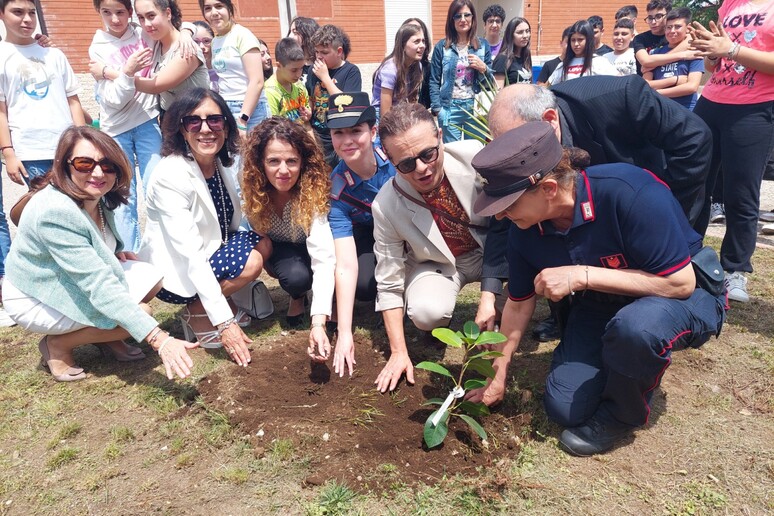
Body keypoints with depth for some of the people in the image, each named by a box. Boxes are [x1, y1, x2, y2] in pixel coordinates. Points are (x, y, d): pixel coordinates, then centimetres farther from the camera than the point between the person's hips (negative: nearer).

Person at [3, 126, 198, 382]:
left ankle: (108, 338, 9)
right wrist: (159, 339, -44)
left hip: (73, 283, 8)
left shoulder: (98, 198, -6)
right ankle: (57, 345, -2)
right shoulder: (55, 212, -32)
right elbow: (100, 287, -38)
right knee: (139, 313, -23)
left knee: (151, 279, -11)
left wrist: (114, 254, -6)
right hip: (37, 301, -8)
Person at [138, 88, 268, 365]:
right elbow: (189, 255, -31)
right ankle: (196, 313, -3)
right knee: (250, 261, -24)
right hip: (174, 272, -7)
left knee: (262, 243, -10)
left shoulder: (220, 164, -3)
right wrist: (224, 322, -33)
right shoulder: (170, 176, -26)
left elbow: (231, 224, 4)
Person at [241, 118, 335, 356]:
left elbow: (324, 257, -43)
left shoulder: (314, 191, -34)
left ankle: (301, 295, 3)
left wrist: (318, 323, -53)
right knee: (296, 276, -32)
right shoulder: (251, 188, -25)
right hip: (275, 249, 1)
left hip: (306, 250, -1)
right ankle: (297, 297, 3)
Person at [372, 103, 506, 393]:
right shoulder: (386, 207, -24)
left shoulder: (473, 155, -26)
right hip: (438, 265, -1)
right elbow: (389, 285, -13)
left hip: (491, 251, 2)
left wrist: (489, 294, -21)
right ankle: (439, 326, 7)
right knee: (427, 313, -33)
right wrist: (398, 353, -12)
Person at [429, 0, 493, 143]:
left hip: (476, 107, 2)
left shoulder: (483, 45, 8)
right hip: (450, 108, -2)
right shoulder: (442, 47, 2)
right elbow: (434, 81, 1)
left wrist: (483, 68, -9)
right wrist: (437, 109, -7)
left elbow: (491, 82, 11)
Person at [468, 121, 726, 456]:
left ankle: (623, 413, -7)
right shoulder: (524, 233, -16)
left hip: (686, 297, -4)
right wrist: (498, 373, 5)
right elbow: (519, 303, -1)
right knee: (564, 409, -7)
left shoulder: (628, 191, -35)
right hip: (601, 306, 5)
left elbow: (681, 283, -29)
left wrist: (582, 276, -34)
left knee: (634, 325, -40)